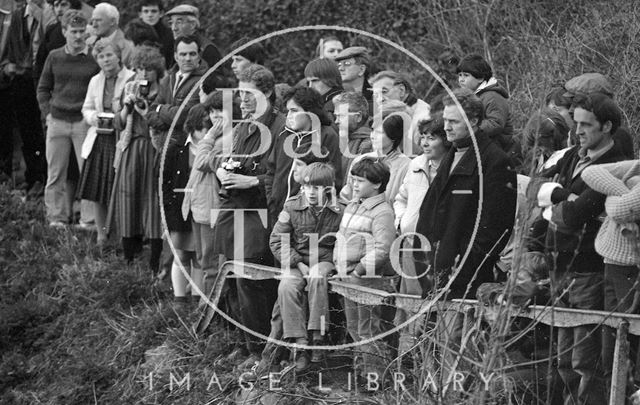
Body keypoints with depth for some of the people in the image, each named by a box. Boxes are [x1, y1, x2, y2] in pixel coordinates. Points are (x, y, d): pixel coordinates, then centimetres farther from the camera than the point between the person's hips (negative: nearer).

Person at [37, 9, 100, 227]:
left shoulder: (95, 58, -1)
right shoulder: (54, 57, 7)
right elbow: (43, 88, 15)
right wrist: (47, 112, 4)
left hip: (84, 121, -2)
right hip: (57, 120, 3)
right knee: (55, 173, 5)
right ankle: (57, 217, 13)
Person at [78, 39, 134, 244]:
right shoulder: (95, 81, 12)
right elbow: (86, 109, 21)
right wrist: (93, 117, -1)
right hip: (98, 141, 5)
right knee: (97, 193, 8)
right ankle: (101, 236, 19)